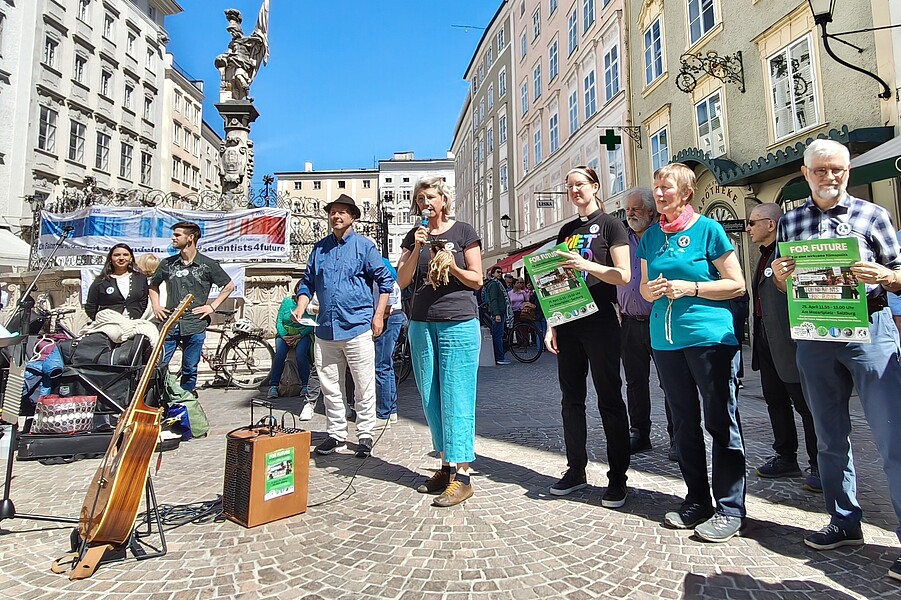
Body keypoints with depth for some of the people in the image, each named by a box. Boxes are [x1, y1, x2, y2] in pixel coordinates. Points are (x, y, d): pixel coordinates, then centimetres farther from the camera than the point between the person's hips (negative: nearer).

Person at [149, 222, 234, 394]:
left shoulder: (208, 265, -1)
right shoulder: (167, 263, 8)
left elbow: (229, 286, 6)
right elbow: (153, 285, 25)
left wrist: (212, 306, 0)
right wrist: (156, 306, 11)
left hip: (195, 326, -2)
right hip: (169, 323, 2)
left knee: (190, 370, 8)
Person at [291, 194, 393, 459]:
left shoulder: (364, 246, 1)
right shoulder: (319, 248, 14)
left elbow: (385, 280, 0)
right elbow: (308, 282, 18)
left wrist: (378, 315, -6)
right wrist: (300, 308, 1)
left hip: (357, 328, -5)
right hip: (326, 329, 5)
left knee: (364, 387, 2)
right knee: (330, 387, 11)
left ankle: (365, 435, 15)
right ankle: (336, 434, 24)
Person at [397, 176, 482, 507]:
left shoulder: (463, 231, 3)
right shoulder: (414, 236, 13)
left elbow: (477, 279, 1)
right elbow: (402, 281, 4)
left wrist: (452, 267, -16)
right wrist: (417, 250, -8)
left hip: (459, 324, -5)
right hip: (422, 324, 5)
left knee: (456, 398, -4)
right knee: (430, 399, 9)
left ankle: (461, 474, 3)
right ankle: (446, 465, 21)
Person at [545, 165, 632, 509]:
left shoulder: (610, 225, 0)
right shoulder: (567, 230, 16)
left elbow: (623, 276, -8)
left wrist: (587, 265, -23)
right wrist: (552, 325, 9)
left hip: (600, 322, -6)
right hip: (569, 323, 6)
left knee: (609, 398, 0)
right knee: (571, 399, 9)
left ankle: (618, 477, 11)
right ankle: (576, 469, 22)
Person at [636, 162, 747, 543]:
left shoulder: (708, 229, -3)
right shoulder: (651, 236, 12)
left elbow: (737, 285, -4)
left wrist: (691, 288, -16)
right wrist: (651, 289, -5)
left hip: (709, 337, -5)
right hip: (665, 340, 6)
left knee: (721, 422, 1)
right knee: (684, 423, 13)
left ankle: (730, 508, 14)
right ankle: (697, 501, 26)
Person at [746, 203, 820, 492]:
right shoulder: (764, 256, 17)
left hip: (789, 341, -10)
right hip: (766, 341, 10)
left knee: (806, 405, 2)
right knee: (775, 401, 15)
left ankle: (820, 466, 16)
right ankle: (786, 458, 28)